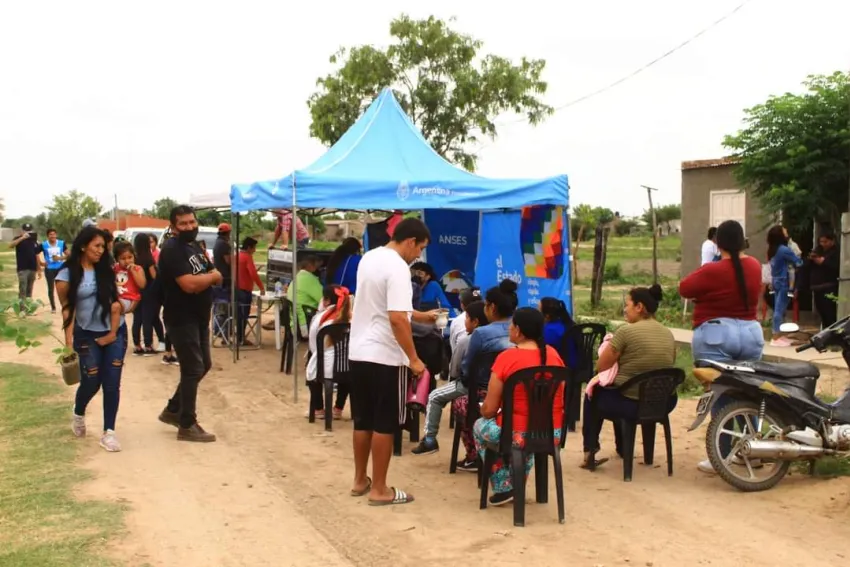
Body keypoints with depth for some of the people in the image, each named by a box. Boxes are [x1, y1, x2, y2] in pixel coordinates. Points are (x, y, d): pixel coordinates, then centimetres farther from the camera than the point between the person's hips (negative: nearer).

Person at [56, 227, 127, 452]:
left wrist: (113, 333, -6)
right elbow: (67, 309, -6)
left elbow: (115, 301, 0)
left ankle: (108, 432, 4)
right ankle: (78, 415, 35)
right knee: (91, 382, 3)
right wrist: (69, 341, -11)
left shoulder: (106, 270, 2)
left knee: (112, 383, -2)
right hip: (87, 335, -2)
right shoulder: (67, 274, -7)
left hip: (115, 333, 2)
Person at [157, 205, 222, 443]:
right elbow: (189, 284, -27)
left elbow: (217, 278, 11)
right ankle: (187, 425, 5)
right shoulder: (172, 250, -16)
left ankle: (173, 409, 29)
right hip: (182, 319, -9)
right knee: (193, 369, -5)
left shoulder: (194, 247, 14)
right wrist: (210, 276, -9)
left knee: (204, 365, 16)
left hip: (199, 317, 9)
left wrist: (203, 278, -11)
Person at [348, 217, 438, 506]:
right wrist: (414, 359, -19)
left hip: (359, 352, 9)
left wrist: (421, 316, 27)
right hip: (384, 357, -9)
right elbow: (396, 319, -25)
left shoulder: (369, 258, 11)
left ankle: (360, 481, 27)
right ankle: (379, 490, 10)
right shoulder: (398, 268, -18)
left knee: (363, 421, 17)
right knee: (384, 425, 2)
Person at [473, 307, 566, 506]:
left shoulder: (507, 358, -15)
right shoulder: (553, 354, 0)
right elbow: (559, 400, 10)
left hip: (517, 435, -5)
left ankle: (504, 488, 25)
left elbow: (489, 409, -11)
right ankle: (518, 484, 40)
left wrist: (484, 410, 12)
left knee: (480, 426, 27)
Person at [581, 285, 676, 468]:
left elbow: (601, 367, -8)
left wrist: (613, 352, 13)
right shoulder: (668, 334, 5)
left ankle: (590, 450, 24)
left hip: (631, 403, -6)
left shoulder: (626, 331, -15)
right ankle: (623, 448, 46)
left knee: (594, 393, 24)